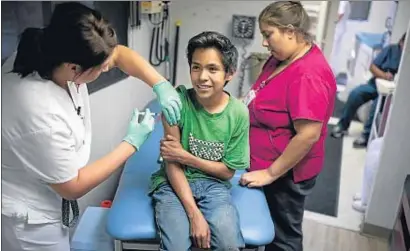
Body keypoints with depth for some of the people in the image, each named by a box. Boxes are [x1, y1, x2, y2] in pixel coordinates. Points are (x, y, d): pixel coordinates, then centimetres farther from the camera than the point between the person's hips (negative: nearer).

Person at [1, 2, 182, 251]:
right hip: (28, 216, -7)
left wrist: (162, 86, -13)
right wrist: (132, 142, -20)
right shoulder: (43, 118, -39)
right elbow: (74, 187, -23)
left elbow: (119, 54, -2)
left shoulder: (51, 53, -17)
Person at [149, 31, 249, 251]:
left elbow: (228, 171, -2)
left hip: (213, 184, 1)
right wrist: (194, 214, -21)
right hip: (173, 182, -1)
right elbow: (172, 163, -13)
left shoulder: (239, 113, -10)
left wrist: (185, 156, -15)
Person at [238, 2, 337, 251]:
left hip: (286, 173, -9)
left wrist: (270, 173, -23)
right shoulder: (284, 58, 3)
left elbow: (308, 135, -30)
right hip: (268, 165, 9)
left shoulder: (309, 74, -28)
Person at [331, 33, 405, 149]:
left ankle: (366, 135, -24)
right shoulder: (391, 49, 3)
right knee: (355, 93, -22)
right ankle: (342, 126, -9)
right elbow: (373, 66, 0)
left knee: (378, 103, -34)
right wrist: (384, 75, -19)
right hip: (377, 83, 3)